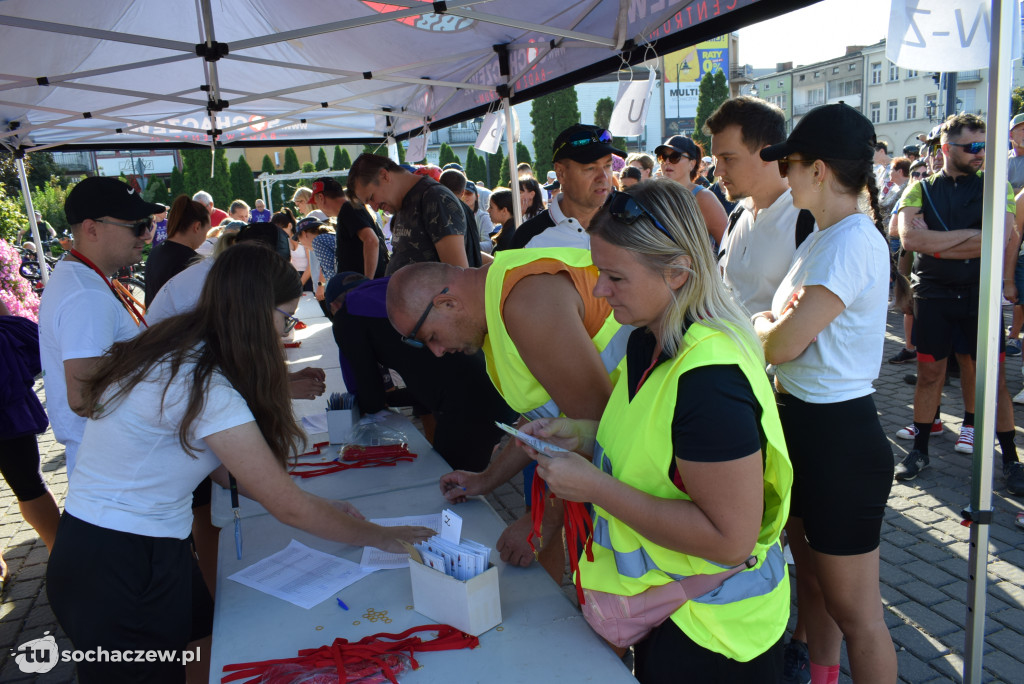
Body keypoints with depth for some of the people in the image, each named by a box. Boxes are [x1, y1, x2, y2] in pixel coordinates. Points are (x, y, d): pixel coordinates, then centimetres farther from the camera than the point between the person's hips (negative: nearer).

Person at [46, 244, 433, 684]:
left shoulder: (175, 353, 2)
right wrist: (376, 536, -7)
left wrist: (322, 510, 7)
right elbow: (287, 506, -21)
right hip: (122, 576, -8)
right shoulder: (205, 388, -26)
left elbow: (224, 468, 9)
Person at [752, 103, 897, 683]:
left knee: (855, 611, 5)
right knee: (811, 574, 25)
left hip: (838, 438, -10)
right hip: (802, 420, 10)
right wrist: (774, 325, -12)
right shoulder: (824, 237, 10)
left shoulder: (854, 242, -21)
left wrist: (760, 325, -2)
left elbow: (783, 343, -24)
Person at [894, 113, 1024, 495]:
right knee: (929, 371, 7)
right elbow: (909, 238, -14)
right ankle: (920, 450, 21)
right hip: (933, 293, 0)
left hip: (981, 293, 0)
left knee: (993, 376, 2)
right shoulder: (921, 190, 3)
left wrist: (936, 243, -11)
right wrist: (971, 237, -14)